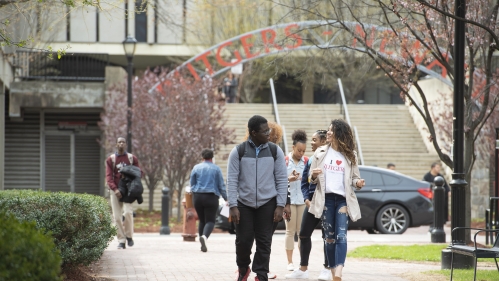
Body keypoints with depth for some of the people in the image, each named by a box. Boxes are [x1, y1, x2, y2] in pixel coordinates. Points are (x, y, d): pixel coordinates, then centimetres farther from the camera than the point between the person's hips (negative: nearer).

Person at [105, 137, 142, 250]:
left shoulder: (132, 158, 10)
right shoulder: (110, 159, 8)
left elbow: (140, 172, 11)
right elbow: (108, 177, 0)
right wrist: (115, 189, -15)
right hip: (115, 190, 1)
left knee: (128, 212, -19)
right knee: (117, 216, -3)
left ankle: (129, 236, -1)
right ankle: (121, 241, 3)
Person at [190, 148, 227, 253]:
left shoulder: (196, 168, 7)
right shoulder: (216, 169, 2)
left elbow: (192, 184, 11)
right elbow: (221, 185, 3)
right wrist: (226, 198, 9)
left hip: (197, 197, 3)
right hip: (211, 197, -2)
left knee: (202, 220, 13)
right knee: (210, 220, -4)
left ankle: (203, 244, 11)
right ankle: (205, 236, -33)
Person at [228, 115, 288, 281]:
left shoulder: (275, 151, 1)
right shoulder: (238, 152, -2)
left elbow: (282, 180, 2)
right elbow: (232, 180, -2)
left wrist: (280, 206, -4)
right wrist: (233, 206, -8)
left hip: (267, 204, 0)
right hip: (244, 204, 0)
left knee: (264, 242, 0)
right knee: (243, 241, 3)